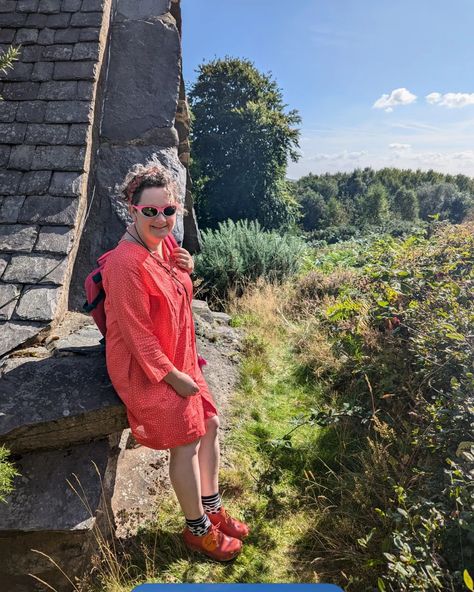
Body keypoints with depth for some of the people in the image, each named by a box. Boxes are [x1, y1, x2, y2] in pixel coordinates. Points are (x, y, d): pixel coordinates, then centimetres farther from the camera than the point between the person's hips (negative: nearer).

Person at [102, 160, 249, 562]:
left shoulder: (165, 245, 1)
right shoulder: (127, 263, -26)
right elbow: (136, 333, -22)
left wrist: (185, 271, -3)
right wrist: (172, 375, -15)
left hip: (178, 359, 9)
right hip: (146, 368, -9)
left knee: (210, 423, 14)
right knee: (188, 441, 1)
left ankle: (212, 509, 35)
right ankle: (199, 530, 25)